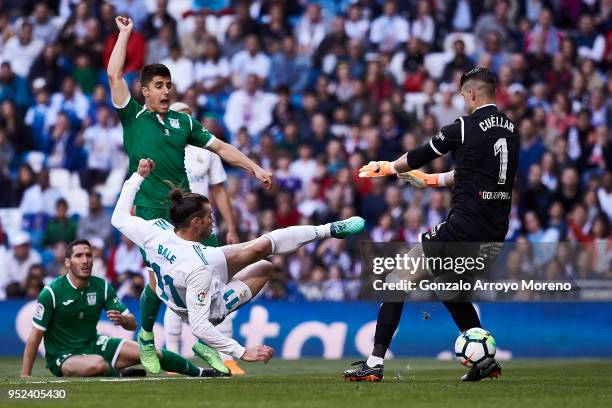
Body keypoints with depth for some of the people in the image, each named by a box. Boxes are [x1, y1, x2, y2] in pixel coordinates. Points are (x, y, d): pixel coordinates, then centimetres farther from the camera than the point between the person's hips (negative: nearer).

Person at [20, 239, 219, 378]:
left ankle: (200, 373, 18)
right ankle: (120, 376, -5)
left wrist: (122, 319, -24)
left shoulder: (102, 287, -4)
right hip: (63, 358, -5)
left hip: (94, 345, 5)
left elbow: (132, 324, 1)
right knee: (97, 364, -40)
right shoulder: (51, 292, -18)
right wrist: (24, 378, -19)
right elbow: (35, 336, -15)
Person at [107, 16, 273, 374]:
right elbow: (114, 75, -3)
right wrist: (125, 33, 5)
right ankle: (146, 338, 7)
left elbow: (221, 147, 17)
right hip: (151, 210, -4)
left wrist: (254, 167, 7)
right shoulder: (133, 116, 4)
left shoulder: (184, 122, 15)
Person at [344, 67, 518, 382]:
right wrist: (436, 179, 39)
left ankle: (375, 363, -5)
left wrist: (387, 167, 23)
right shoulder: (510, 130, 12)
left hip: (463, 227, -7)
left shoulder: (466, 127, -8)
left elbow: (420, 156, 4)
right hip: (495, 233, 7)